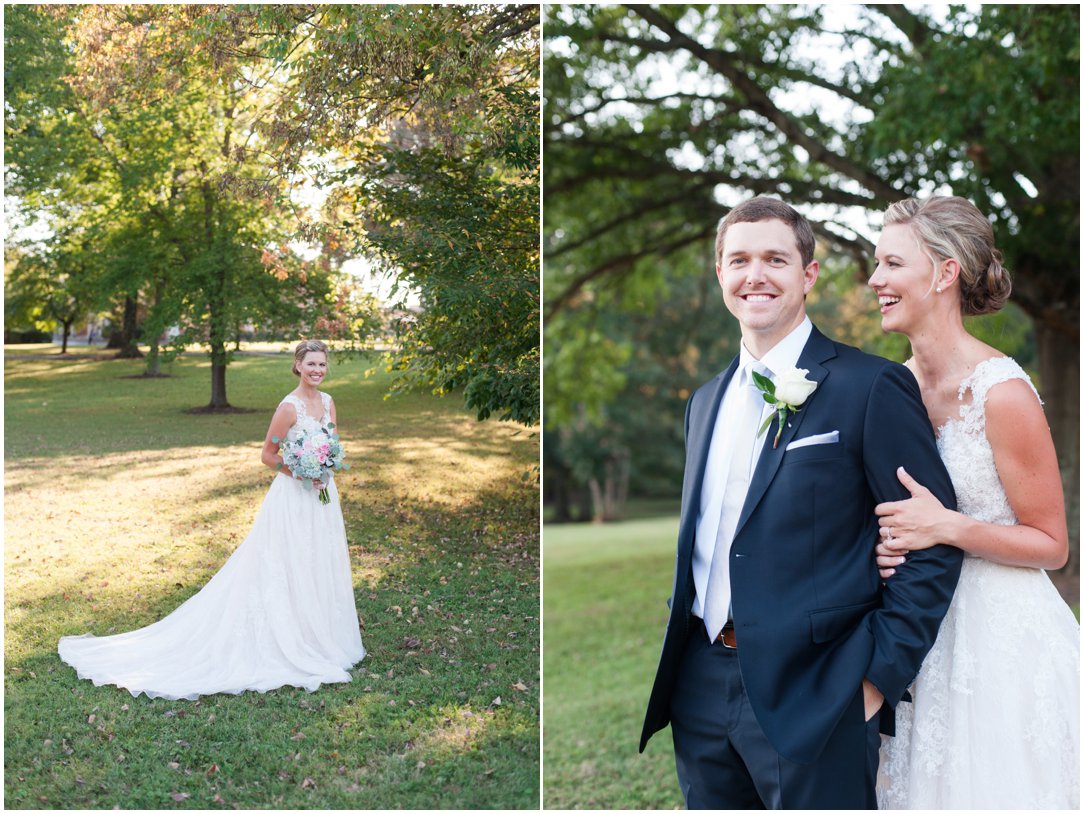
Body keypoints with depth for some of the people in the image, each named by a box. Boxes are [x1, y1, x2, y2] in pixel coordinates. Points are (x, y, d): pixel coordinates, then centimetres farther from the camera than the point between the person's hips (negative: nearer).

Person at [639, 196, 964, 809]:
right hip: (701, 690, 6)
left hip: (815, 697, -6)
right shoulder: (706, 401, 13)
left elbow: (936, 543, -10)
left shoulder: (872, 387, -9)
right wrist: (681, 644, 12)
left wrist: (877, 674, -13)